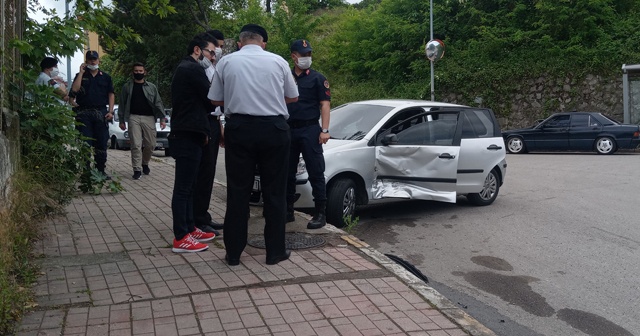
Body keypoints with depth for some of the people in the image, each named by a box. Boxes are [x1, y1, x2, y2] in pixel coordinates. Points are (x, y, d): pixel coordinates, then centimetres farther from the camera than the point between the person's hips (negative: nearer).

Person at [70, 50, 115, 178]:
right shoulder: (81, 76, 10)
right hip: (84, 113, -1)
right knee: (85, 143, -3)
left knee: (101, 143, 4)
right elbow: (74, 89, -7)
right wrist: (81, 72, -4)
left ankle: (100, 170, 12)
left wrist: (110, 111, 0)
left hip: (101, 113, 1)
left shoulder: (106, 77, 14)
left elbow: (111, 94, 11)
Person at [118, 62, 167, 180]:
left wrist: (162, 119, 2)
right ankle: (137, 170, -1)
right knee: (136, 145, -6)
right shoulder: (127, 87, 11)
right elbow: (122, 104, 12)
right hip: (134, 118, -1)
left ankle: (145, 163, 26)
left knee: (150, 144, 1)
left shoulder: (151, 87, 13)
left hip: (149, 118, 1)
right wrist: (121, 120, 8)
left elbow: (158, 103, 10)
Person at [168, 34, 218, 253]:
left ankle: (189, 229, 22)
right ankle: (181, 239, -3)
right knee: (183, 187, -8)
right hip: (188, 136, -11)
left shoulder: (184, 69, 21)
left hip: (186, 134, 11)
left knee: (188, 186, 14)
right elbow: (211, 100, -12)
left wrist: (202, 130, 13)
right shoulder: (193, 70, -12)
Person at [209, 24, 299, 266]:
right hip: (273, 128, 0)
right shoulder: (278, 61, 4)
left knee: (238, 191, 7)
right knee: (274, 191, 9)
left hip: (239, 128, 0)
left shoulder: (226, 61, 4)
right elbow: (293, 97, 14)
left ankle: (233, 253, 14)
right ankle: (275, 251, 16)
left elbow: (216, 100, 7)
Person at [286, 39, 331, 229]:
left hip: (310, 130, -4)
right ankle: (288, 211, 21)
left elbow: (325, 105, -4)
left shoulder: (317, 78, 2)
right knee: (287, 173, 9)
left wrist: (325, 130, -14)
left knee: (316, 173, -4)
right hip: (288, 130, 5)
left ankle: (320, 214, 2)